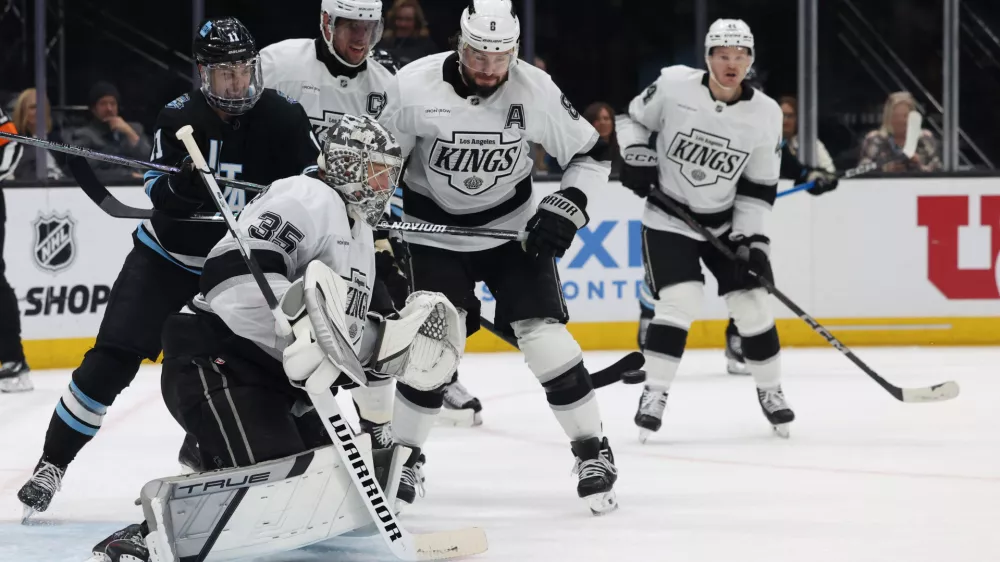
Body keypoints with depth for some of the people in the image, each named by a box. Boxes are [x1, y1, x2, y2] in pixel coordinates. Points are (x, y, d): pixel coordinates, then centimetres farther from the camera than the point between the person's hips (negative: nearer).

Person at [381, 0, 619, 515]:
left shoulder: (534, 90, -16)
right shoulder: (414, 86, -20)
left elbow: (591, 154, -4)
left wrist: (568, 206, -16)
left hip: (511, 226, 1)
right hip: (433, 228, -1)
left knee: (544, 334, -11)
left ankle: (593, 452, 0)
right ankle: (402, 453, 8)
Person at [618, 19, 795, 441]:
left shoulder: (765, 114, -10)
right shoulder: (674, 86, -16)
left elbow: (759, 186, -4)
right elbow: (633, 119, 3)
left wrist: (750, 239, -9)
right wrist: (637, 157, -14)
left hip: (725, 222, 3)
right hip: (668, 218, -3)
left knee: (751, 302, 0)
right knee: (679, 301, -18)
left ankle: (770, 391, 20)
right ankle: (654, 395, -9)